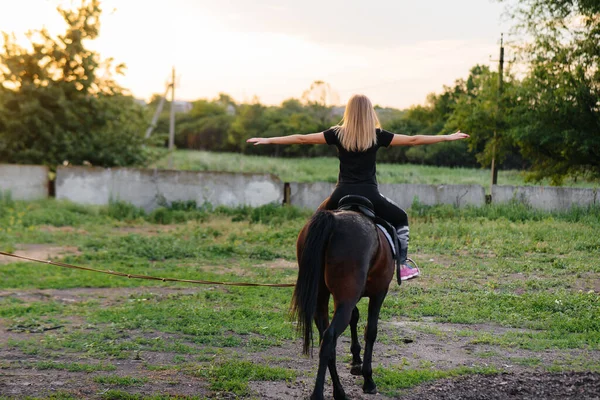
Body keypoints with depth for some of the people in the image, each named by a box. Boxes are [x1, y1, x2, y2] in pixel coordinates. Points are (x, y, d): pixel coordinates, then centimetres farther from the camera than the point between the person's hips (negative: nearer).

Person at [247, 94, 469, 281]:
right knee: (401, 219, 23)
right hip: (369, 196, -1)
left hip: (342, 195, 1)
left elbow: (301, 139, 5)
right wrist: (448, 138, 11)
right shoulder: (378, 136, 0)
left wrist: (268, 140, 14)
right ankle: (403, 265, 17)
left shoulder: (337, 134, 3)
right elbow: (413, 141, 3)